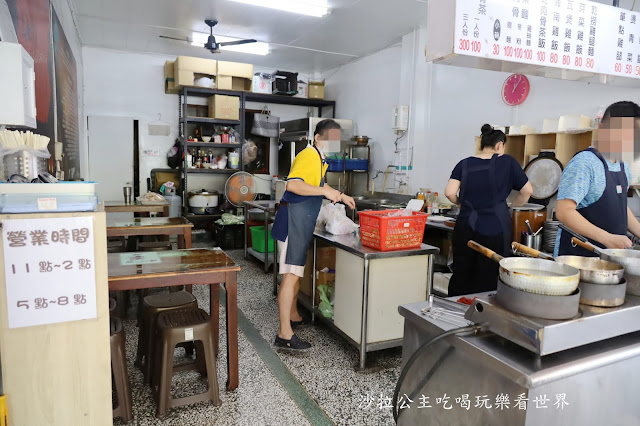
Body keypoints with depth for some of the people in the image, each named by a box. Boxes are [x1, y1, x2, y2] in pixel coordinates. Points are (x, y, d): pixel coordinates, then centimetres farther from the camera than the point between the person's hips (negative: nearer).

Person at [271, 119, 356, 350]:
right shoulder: (309, 155, -14)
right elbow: (293, 184, -29)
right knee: (291, 275, -11)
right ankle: (284, 334, -8)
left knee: (297, 271, 19)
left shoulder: (319, 158, 18)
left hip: (302, 221, 11)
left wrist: (341, 196, 28)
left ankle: (293, 316, 35)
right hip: (294, 219, -11)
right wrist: (325, 192, -27)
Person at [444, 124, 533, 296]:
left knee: (460, 276, 12)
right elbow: (527, 191, 5)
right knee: (487, 281, 5)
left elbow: (450, 193, -5)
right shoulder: (507, 162, 1)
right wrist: (512, 206, 20)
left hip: (466, 228, 2)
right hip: (495, 229, -2)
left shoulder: (465, 164, 5)